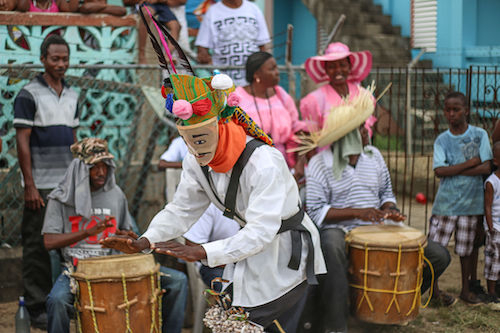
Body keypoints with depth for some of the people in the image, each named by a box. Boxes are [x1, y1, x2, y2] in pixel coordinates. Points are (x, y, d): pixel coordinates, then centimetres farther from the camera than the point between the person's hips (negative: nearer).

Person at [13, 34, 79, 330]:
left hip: (69, 184, 6)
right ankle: (37, 307, 7)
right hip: (41, 186, -6)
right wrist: (29, 186, -14)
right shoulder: (29, 95, -7)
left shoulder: (72, 96, 13)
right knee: (38, 245, 0)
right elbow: (23, 142, -10)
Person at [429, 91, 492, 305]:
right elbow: (439, 171, -11)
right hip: (445, 204, 0)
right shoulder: (442, 140, 2)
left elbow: (486, 168, -9)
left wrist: (453, 170, -12)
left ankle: (466, 289, 26)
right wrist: (470, 163, -13)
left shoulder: (479, 135, 1)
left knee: (467, 248, 11)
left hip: (471, 204, 0)